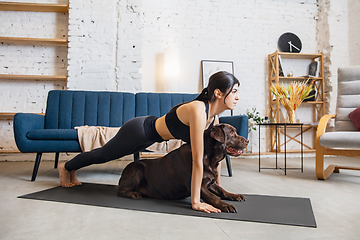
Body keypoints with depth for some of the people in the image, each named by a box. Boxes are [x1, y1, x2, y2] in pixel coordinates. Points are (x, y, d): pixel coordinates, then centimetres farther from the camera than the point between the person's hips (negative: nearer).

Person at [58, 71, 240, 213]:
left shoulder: (214, 116, -9)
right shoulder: (198, 110, -36)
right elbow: (197, 160, -36)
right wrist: (196, 202, -32)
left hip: (148, 134, 8)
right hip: (138, 130, -8)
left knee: (105, 155, 28)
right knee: (102, 155, 18)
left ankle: (72, 169, 54)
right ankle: (66, 167, 48)